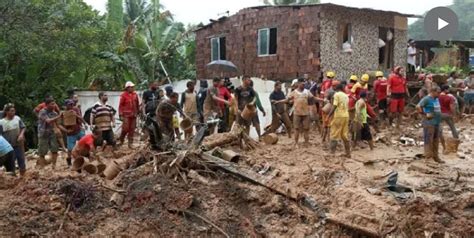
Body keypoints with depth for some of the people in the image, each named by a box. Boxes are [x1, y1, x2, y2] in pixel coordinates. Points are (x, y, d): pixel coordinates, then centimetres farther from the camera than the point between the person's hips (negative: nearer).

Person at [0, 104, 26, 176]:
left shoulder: (17, 118, -1)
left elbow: (23, 127, 5)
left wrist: (21, 134, -13)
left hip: (19, 144, 2)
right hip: (9, 146, -2)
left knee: (21, 160, 12)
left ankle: (22, 176, 29)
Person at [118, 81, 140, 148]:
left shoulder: (135, 95, 8)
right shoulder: (123, 95, -5)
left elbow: (137, 104, 18)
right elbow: (120, 105, -5)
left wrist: (138, 112, 20)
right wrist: (121, 115, -9)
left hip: (133, 115, 5)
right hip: (126, 115, -4)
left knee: (132, 130, 5)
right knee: (126, 128, -8)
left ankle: (130, 143, 12)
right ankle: (121, 140, 17)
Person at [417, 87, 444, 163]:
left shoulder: (436, 99, 15)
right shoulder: (426, 99, -12)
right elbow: (418, 107, -24)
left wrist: (438, 115, 16)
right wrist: (425, 114, -19)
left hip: (437, 122, 9)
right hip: (429, 123, -9)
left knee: (436, 140, 15)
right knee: (429, 140, -5)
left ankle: (435, 156, 24)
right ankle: (428, 156, 1)